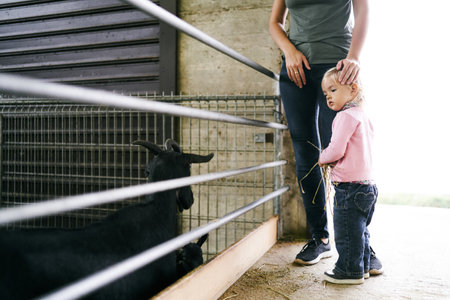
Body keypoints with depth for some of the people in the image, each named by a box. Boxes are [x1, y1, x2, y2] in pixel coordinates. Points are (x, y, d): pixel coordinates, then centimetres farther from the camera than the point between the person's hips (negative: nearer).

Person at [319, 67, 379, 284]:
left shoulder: (346, 116, -12)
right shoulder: (364, 117, 17)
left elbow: (336, 150, -20)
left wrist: (323, 158, -1)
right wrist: (330, 159, 16)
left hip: (350, 185, -10)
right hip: (367, 183, 10)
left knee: (347, 232, 1)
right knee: (360, 231, 19)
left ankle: (349, 271, 11)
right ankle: (362, 267, 30)